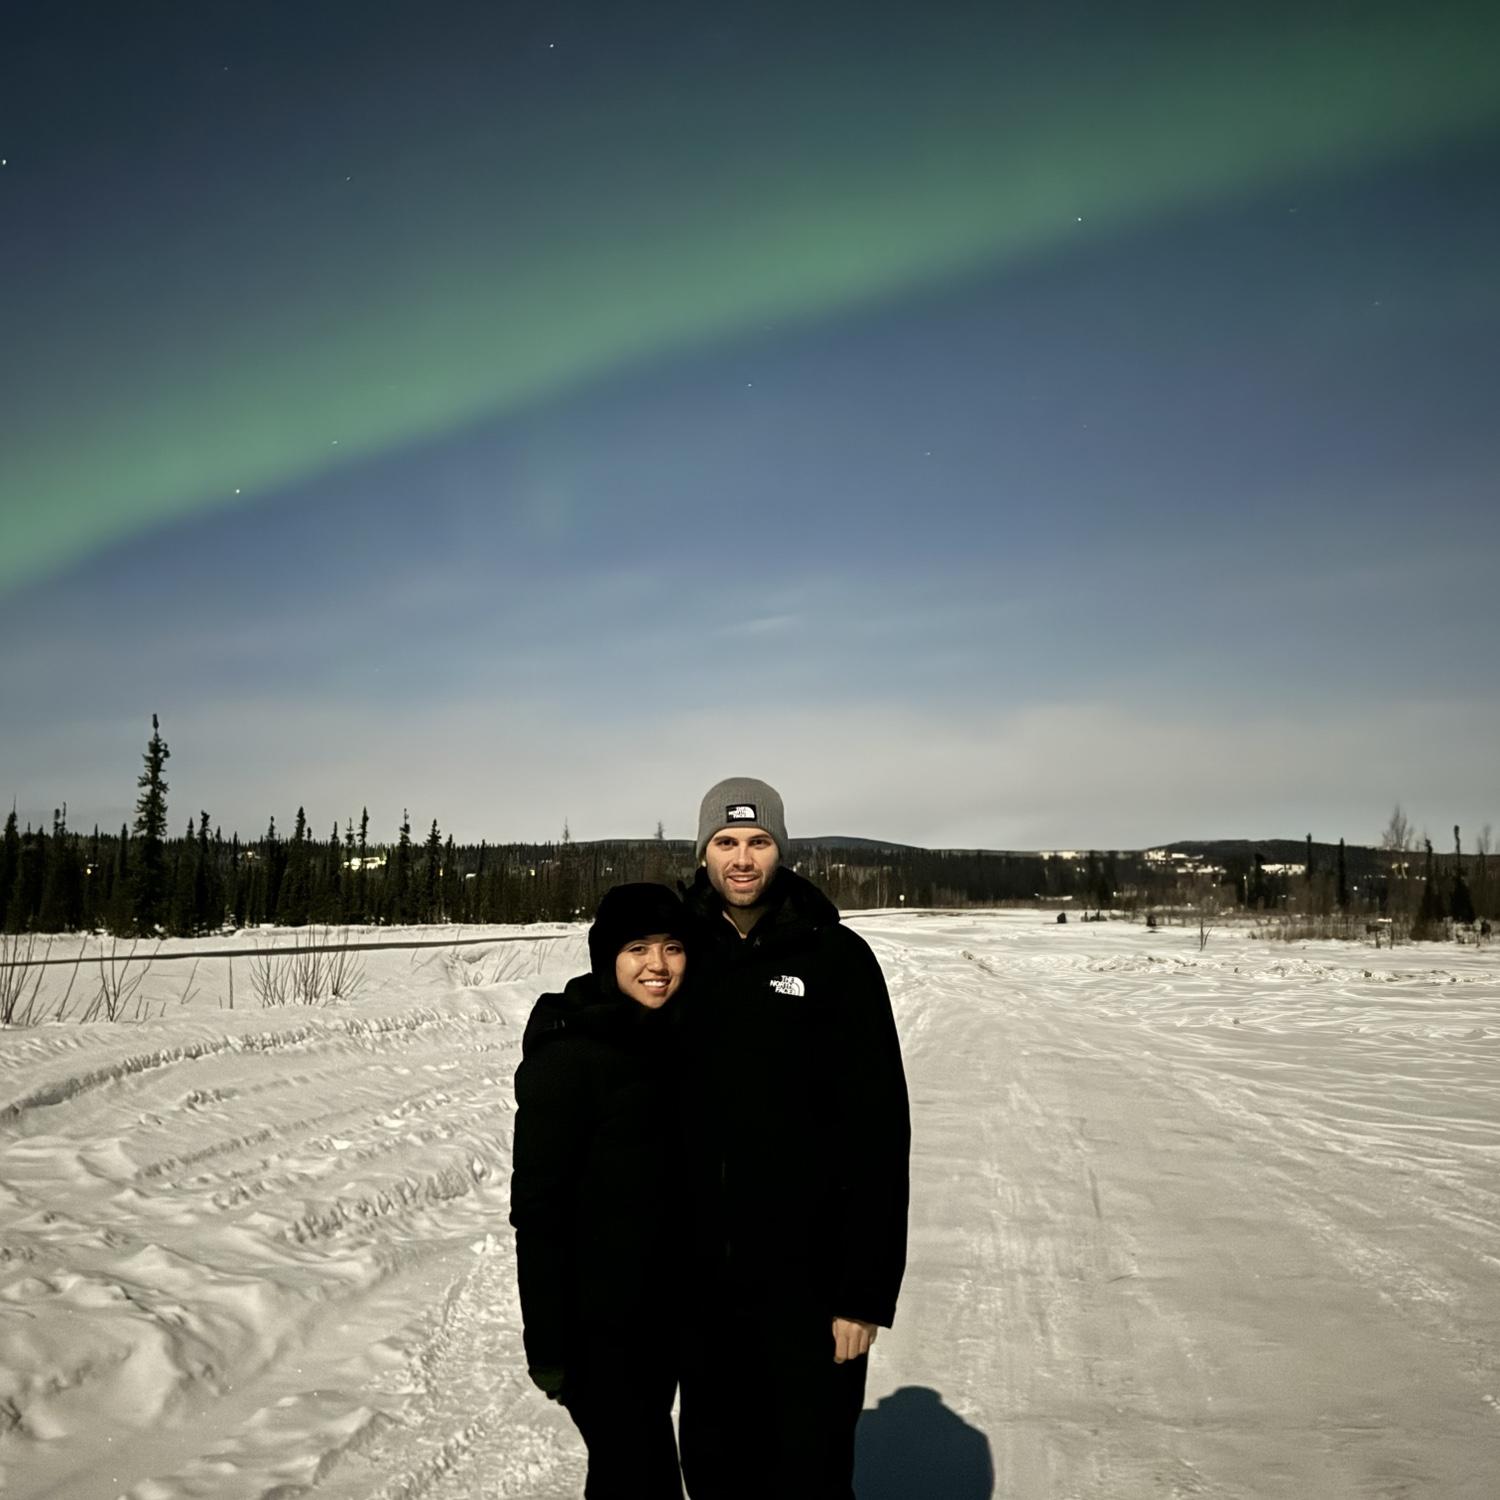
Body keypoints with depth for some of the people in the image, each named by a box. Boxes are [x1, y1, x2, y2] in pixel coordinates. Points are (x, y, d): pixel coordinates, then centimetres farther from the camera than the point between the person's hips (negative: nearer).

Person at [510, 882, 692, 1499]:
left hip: (662, 1309, 7)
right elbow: (537, 1204, -17)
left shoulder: (674, 1039, 4)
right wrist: (546, 1339, -17)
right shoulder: (568, 1054, -18)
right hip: (598, 1320, -7)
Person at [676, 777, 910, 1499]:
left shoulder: (836, 956, -9)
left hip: (808, 1277, -3)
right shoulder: (686, 957, 2)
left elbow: (878, 1128, -11)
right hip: (701, 1277, 4)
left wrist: (866, 1291, -13)